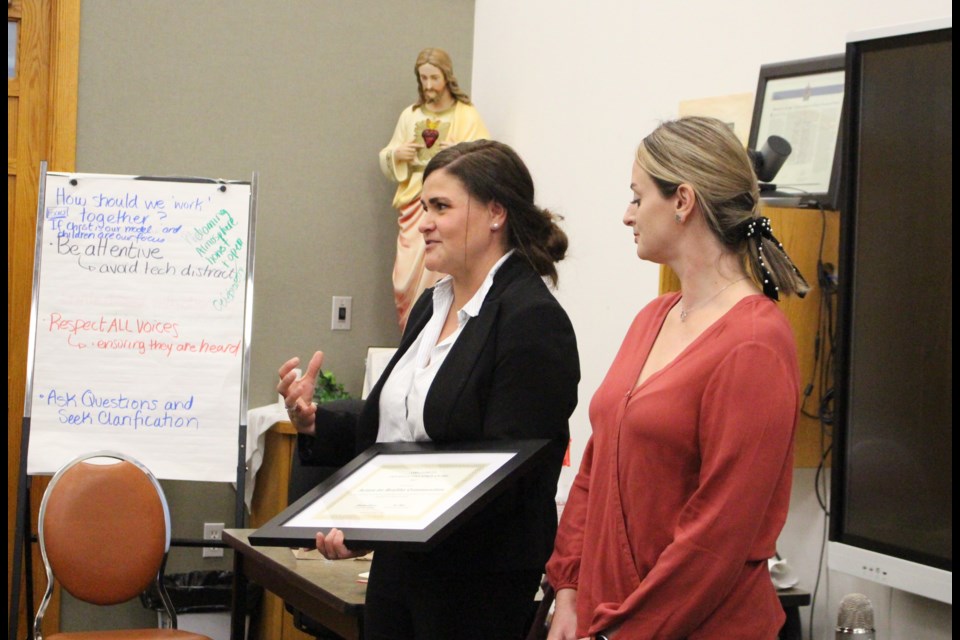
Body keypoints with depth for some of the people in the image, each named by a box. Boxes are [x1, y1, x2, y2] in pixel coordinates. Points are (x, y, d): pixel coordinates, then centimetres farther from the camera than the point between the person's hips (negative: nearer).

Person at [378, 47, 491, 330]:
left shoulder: (466, 116, 2)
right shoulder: (411, 115, 15)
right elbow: (387, 163, 22)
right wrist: (396, 155, 0)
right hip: (414, 203, 4)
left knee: (436, 278, -12)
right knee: (405, 280, -1)